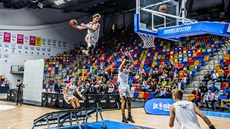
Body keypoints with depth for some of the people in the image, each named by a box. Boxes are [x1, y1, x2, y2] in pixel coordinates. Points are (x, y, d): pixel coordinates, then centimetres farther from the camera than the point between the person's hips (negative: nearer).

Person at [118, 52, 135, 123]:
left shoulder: (128, 70, 10)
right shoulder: (121, 70, -10)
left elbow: (133, 64, 12)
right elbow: (123, 63, -28)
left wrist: (130, 56, 5)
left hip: (127, 87, 8)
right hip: (122, 87, -8)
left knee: (129, 102, 9)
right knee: (123, 101, -13)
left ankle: (129, 116, 19)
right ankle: (123, 118, -10)